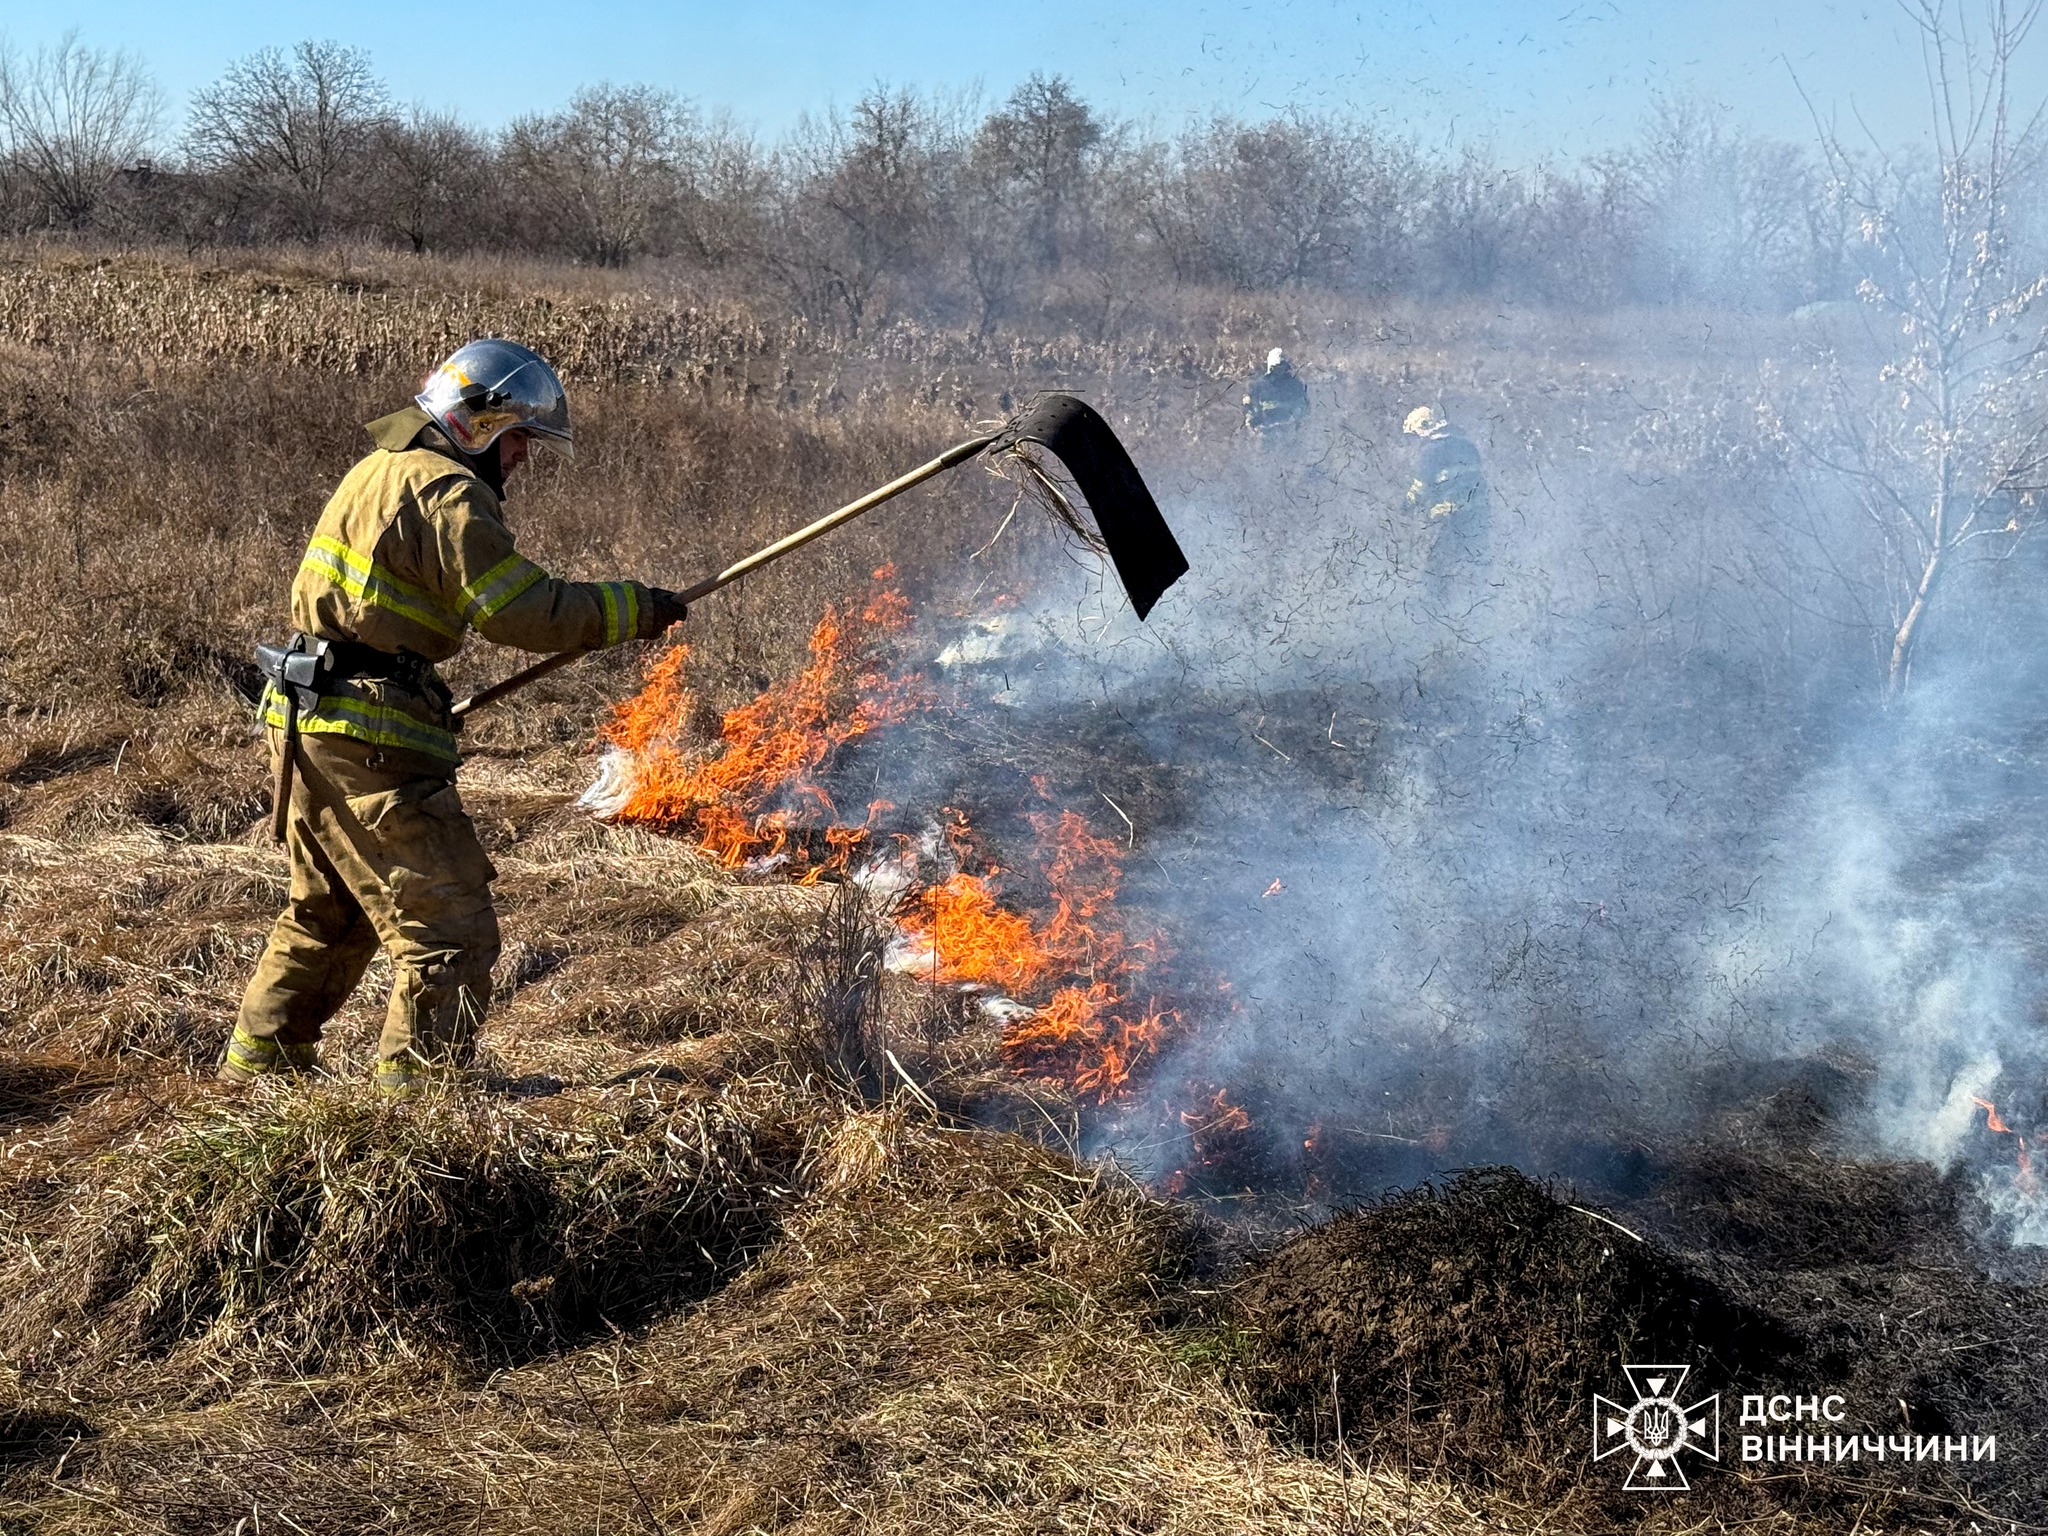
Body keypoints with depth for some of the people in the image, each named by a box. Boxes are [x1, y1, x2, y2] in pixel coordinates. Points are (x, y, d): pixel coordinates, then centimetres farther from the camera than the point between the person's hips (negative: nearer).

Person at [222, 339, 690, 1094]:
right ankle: (413, 1090, -4)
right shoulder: (447, 494, -14)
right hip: (370, 741, -11)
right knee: (450, 931, -5)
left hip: (310, 722, 11)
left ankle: (259, 1061, 36)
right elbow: (525, 612, -19)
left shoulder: (383, 469, 18)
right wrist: (634, 608, -10)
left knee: (328, 912, 26)